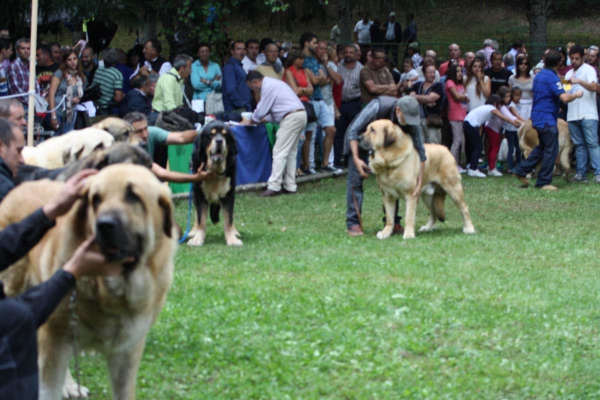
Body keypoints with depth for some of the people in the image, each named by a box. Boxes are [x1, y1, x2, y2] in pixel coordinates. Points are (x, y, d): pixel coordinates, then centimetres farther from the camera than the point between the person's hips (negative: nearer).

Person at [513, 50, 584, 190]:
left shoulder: (539, 76, 11)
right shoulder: (552, 78, -18)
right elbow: (565, 98, -26)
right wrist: (576, 95, -8)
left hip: (537, 118, 9)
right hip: (547, 119, -9)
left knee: (542, 147, 21)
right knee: (551, 150, -1)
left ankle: (521, 170, 19)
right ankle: (544, 182, 1)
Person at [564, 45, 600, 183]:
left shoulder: (588, 70, -1)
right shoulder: (569, 73, 20)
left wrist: (579, 81, -26)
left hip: (588, 115, -6)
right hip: (572, 115, 6)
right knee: (579, 145, 7)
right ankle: (581, 173, 8)